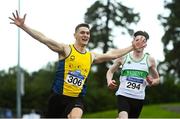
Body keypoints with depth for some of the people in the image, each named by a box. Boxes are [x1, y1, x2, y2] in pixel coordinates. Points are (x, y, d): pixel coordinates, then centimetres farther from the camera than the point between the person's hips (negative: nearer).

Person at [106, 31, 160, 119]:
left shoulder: (149, 60, 6)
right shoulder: (123, 57, 3)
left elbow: (157, 79, 16)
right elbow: (110, 71, 15)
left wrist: (152, 82, -9)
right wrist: (109, 82, -7)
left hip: (139, 97, 3)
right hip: (123, 95, -3)